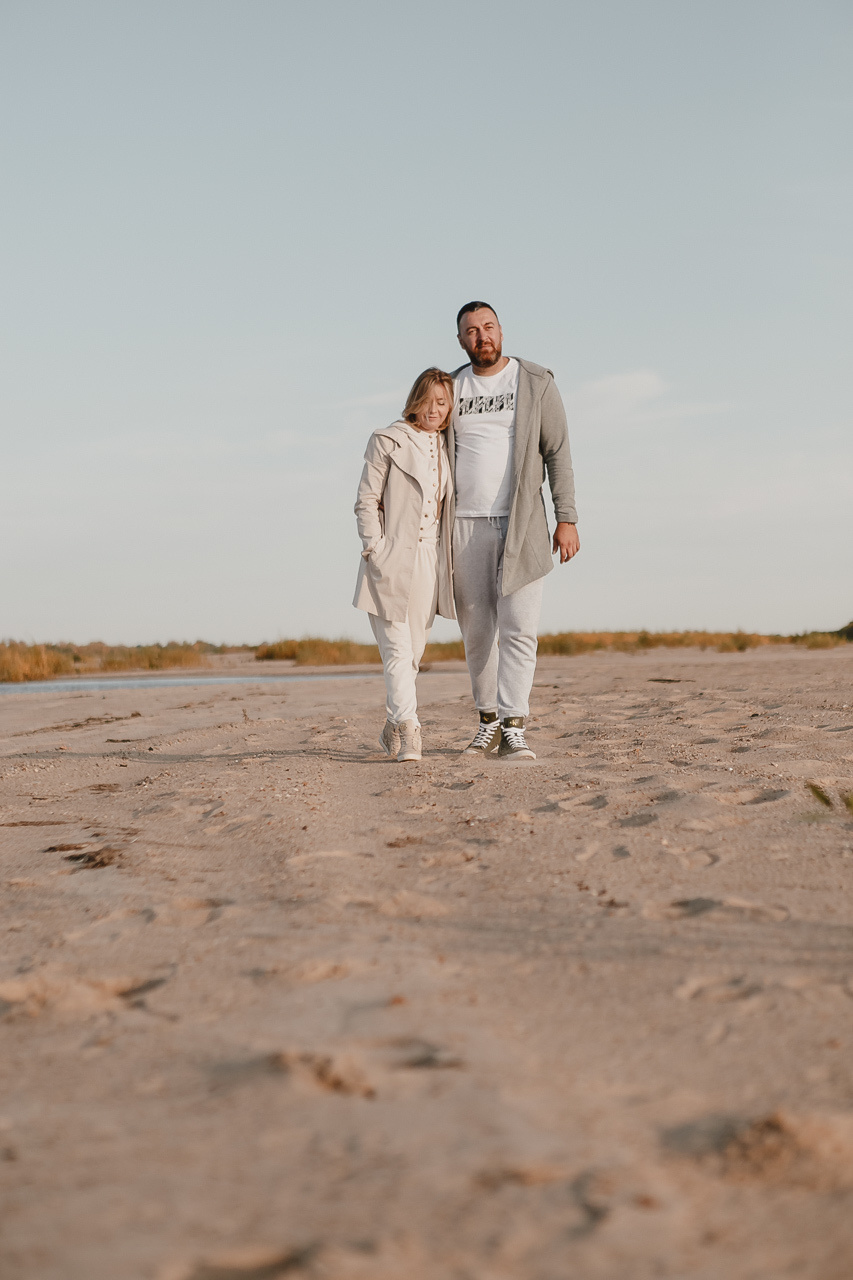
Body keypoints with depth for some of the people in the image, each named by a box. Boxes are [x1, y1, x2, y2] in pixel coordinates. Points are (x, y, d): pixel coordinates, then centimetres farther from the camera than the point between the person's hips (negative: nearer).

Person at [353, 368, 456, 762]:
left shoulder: (447, 448, 14)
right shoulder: (387, 441, 0)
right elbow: (366, 501, -3)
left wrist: (450, 557, 8)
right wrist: (376, 551, -12)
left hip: (431, 563, 5)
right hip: (393, 562, -5)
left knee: (413, 652, 10)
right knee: (397, 649, -9)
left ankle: (392, 729, 24)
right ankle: (408, 731, -13)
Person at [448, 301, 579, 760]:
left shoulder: (536, 383, 1)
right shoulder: (450, 388, 10)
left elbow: (558, 453, -1)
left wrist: (567, 519, -8)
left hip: (520, 524, -3)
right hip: (464, 526, 3)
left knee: (518, 629, -10)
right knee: (476, 631, 7)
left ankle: (513, 730, -10)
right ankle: (489, 722, 19)